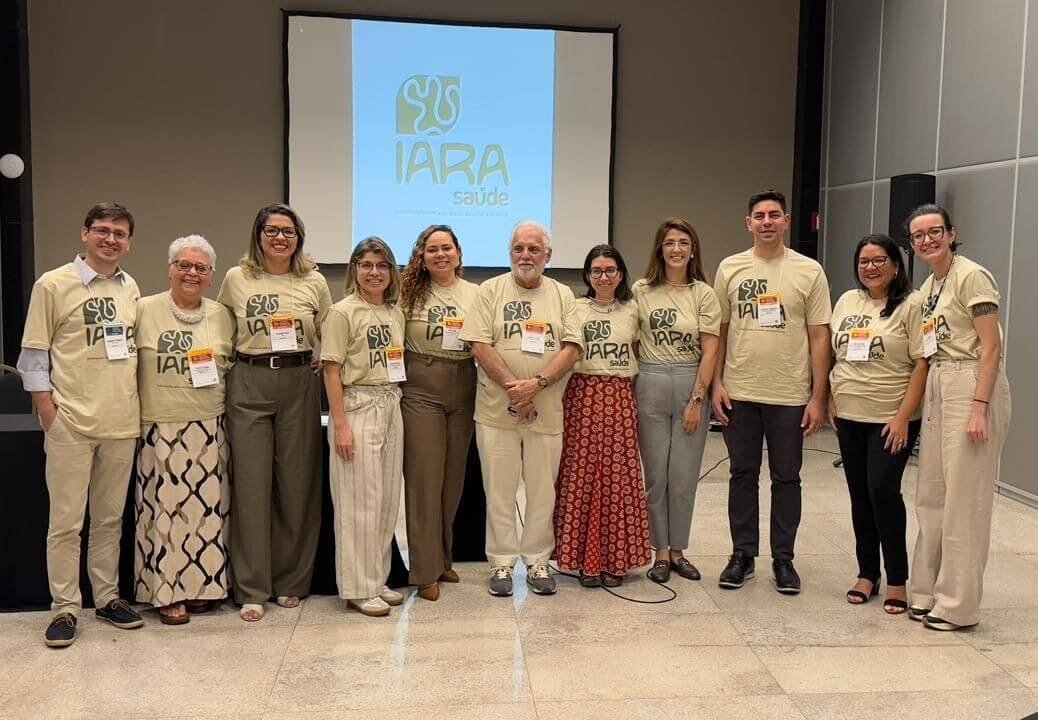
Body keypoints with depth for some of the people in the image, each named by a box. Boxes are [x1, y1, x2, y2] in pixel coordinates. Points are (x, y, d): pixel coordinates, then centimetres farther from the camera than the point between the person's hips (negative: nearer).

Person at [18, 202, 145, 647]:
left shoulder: (131, 288, 10)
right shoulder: (53, 285, -4)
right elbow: (33, 355, -3)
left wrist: (136, 407, 12)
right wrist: (48, 413, -8)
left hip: (121, 424, 5)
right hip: (71, 424, -4)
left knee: (110, 518, 14)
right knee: (66, 522, 2)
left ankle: (107, 597, 25)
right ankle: (64, 608, 13)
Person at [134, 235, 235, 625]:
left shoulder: (222, 315, 8)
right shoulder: (145, 310, -1)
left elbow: (233, 365, 18)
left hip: (209, 428, 3)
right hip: (160, 428, -3)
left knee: (207, 505, 6)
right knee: (165, 507, 0)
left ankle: (201, 586, 20)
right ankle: (167, 593, 12)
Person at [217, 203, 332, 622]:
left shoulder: (314, 282, 7)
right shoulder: (236, 280, 5)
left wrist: (320, 363, -1)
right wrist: (232, 368, 6)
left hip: (300, 385, 1)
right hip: (249, 385, -1)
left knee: (298, 483, 5)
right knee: (251, 485, 0)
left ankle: (291, 582, 19)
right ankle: (252, 590, 9)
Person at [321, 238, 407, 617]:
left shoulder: (396, 313, 12)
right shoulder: (343, 312, -7)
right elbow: (332, 371, -10)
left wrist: (396, 404, 8)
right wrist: (340, 424, -16)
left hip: (391, 407, 7)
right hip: (358, 407, -6)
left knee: (387, 498, 11)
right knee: (360, 500, -1)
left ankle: (377, 580, 23)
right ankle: (359, 589, 9)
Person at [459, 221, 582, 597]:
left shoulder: (562, 295, 9)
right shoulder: (491, 291, 4)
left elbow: (572, 348, -1)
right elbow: (480, 345, -6)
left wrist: (537, 384, -15)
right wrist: (513, 388, -15)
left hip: (547, 412, 2)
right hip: (497, 411, -1)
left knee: (543, 491, 9)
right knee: (499, 490, 5)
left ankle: (537, 561, 22)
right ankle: (501, 563, 17)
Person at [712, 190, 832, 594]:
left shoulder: (809, 271, -1)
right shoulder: (730, 268, 4)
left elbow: (819, 337, -1)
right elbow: (719, 330, 7)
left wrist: (818, 397, -5)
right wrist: (716, 384, 0)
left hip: (790, 395, -1)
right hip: (739, 392, 1)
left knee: (786, 479, 8)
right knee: (743, 475, 10)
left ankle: (783, 559, 21)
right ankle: (742, 555, 22)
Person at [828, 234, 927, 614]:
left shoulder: (910, 307, -7)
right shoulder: (847, 301, 11)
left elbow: (922, 364, -11)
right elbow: (833, 354, 16)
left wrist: (903, 417, -16)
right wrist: (831, 400, 9)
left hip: (890, 419, -5)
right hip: (849, 416, 5)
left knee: (883, 491, -10)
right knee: (860, 494, 10)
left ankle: (896, 580, 4)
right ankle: (867, 574, 21)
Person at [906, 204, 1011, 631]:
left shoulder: (971, 277, -9)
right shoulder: (927, 288, 16)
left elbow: (991, 347, -14)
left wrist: (979, 408, -20)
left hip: (972, 387, -8)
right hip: (937, 387, 8)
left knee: (964, 498, -3)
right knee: (931, 496, 10)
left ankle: (957, 605, 6)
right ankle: (928, 592, 21)